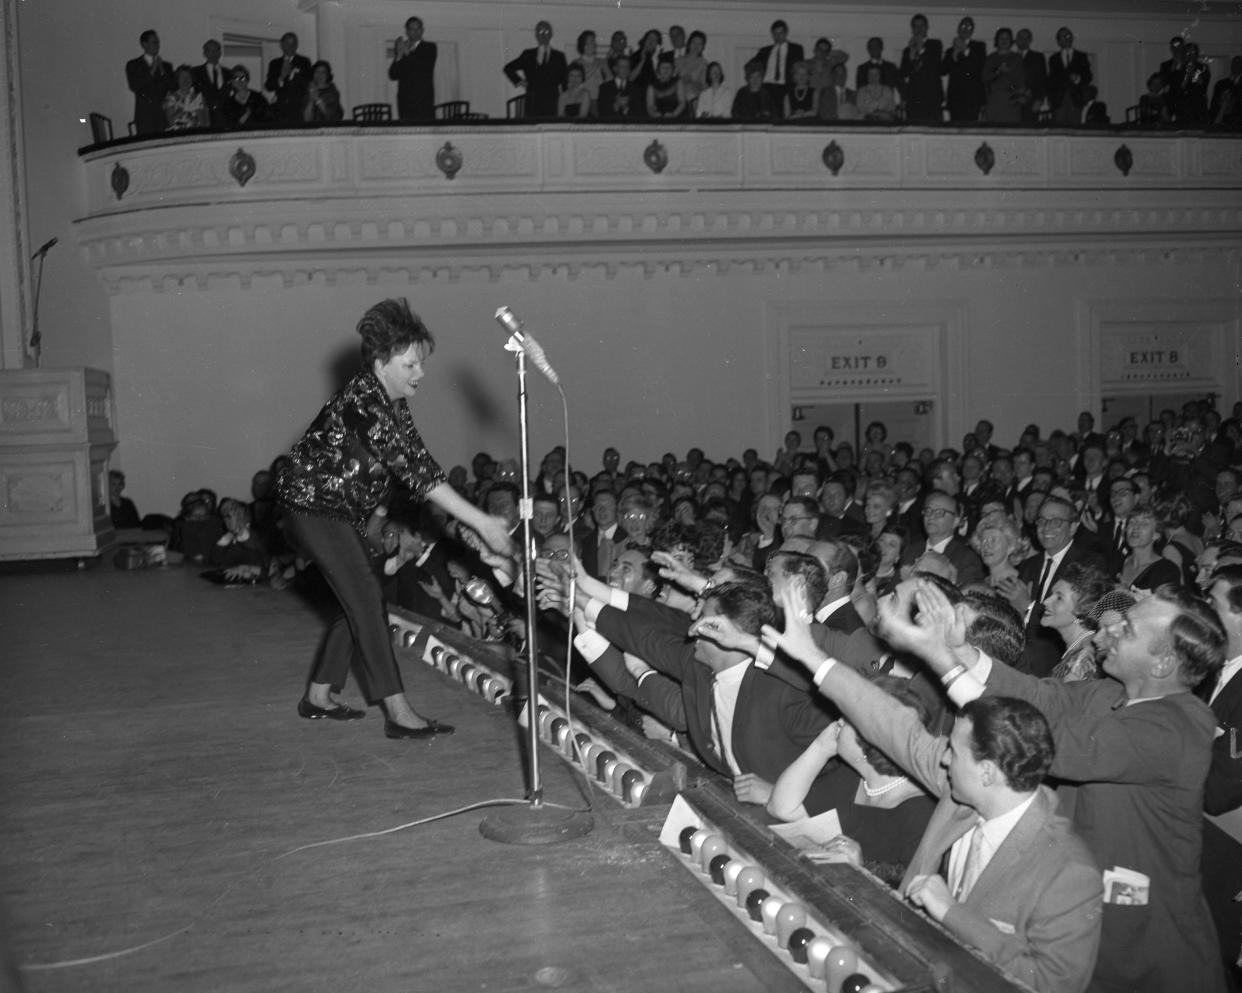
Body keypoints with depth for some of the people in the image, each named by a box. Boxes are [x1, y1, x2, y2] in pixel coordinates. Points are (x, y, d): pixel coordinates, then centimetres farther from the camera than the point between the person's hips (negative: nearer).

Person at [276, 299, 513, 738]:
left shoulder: (393, 404, 3)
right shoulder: (363, 403, -28)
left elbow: (417, 463, 3)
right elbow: (416, 471, -33)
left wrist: (477, 524, -5)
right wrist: (482, 523, -34)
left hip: (343, 511, 10)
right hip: (312, 505, -10)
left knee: (359, 601, 10)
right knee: (367, 600, -12)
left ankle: (317, 697, 21)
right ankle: (398, 713, -11)